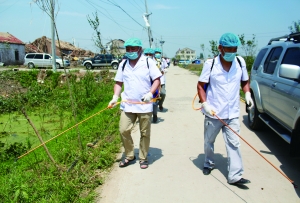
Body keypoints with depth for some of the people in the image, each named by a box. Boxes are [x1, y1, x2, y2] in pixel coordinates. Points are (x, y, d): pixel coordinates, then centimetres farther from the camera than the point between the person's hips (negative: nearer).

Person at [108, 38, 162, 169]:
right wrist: (115, 97, -3)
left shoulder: (148, 62, -2)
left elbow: (157, 80, -4)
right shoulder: (123, 65, 10)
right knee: (123, 130, -1)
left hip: (145, 105, -3)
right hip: (127, 105, 3)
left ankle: (143, 158, 23)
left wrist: (150, 93, -19)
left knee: (145, 133, 7)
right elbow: (118, 83, 12)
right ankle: (129, 156, 20)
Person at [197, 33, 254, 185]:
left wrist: (247, 94, -4)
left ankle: (235, 175, 6)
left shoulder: (240, 62, 0)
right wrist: (205, 104, -17)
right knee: (209, 141, 16)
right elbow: (200, 86, -5)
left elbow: (244, 81, 14)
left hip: (232, 113, 2)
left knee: (233, 144, -1)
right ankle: (208, 164, 39)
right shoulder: (210, 64, -10)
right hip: (213, 112, -1)